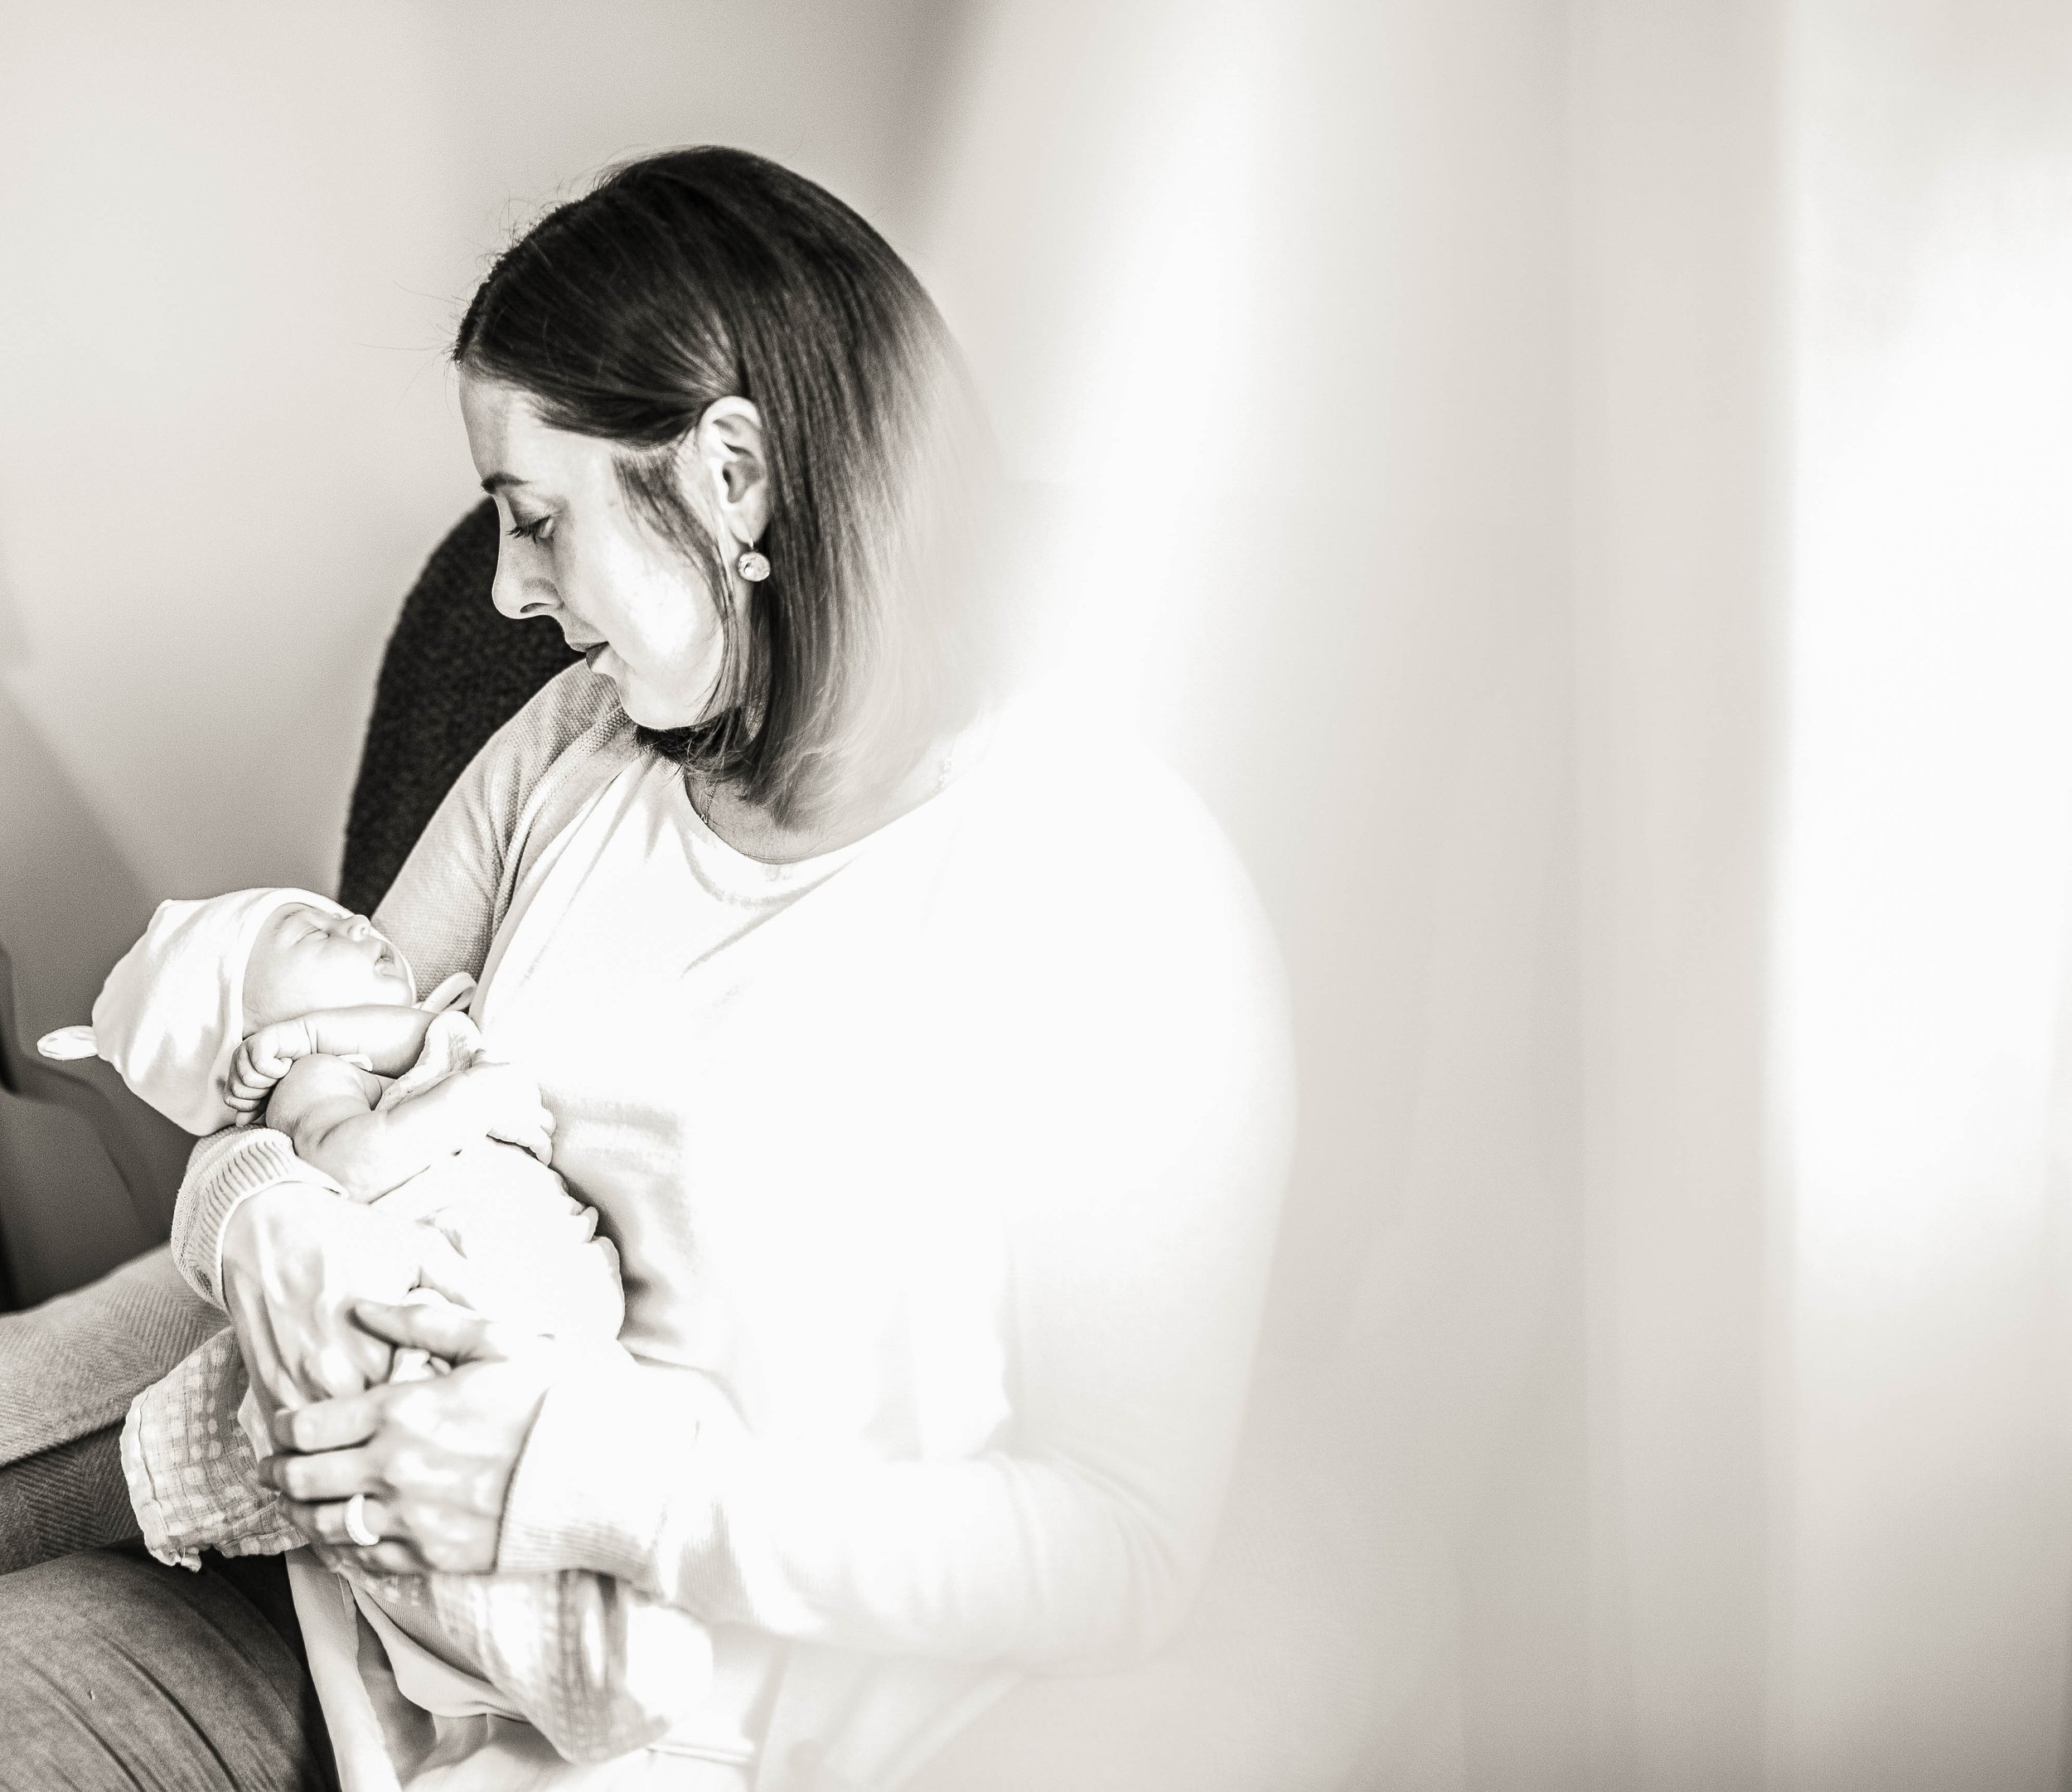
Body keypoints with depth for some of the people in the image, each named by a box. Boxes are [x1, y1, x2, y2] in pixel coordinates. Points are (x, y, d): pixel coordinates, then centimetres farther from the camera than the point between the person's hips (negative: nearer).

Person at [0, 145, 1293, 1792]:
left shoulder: (1133, 918, -18)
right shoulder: (575, 750, 2)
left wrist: (605, 1482, -24)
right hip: (360, 1575, 6)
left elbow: (1124, 1559, -18)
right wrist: (257, 1201, -13)